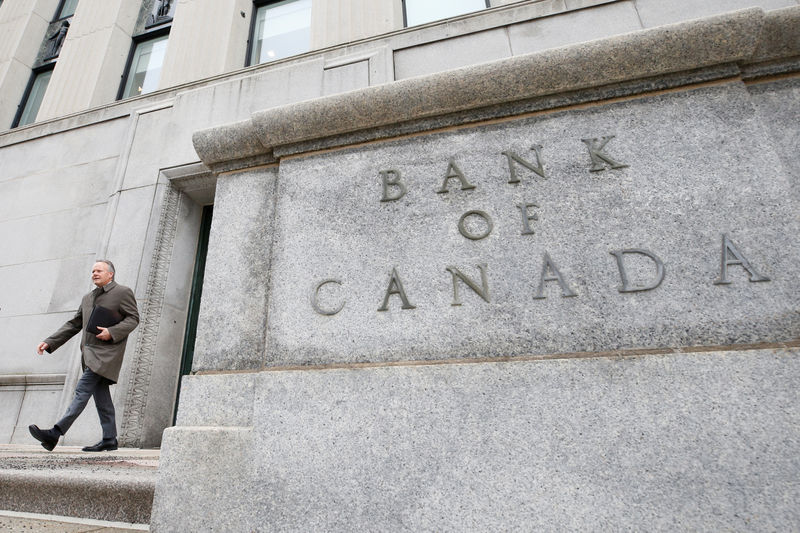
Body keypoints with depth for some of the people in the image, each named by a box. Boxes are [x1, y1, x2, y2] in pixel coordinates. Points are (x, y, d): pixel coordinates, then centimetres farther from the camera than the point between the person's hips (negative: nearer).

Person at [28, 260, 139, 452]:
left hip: (107, 351, -8)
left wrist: (112, 332, -19)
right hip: (90, 351, 8)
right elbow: (74, 324, 20)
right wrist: (49, 342, 11)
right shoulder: (87, 298, 21)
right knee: (100, 395, 7)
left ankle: (55, 434, -11)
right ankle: (109, 440, 12)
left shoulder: (123, 292, -2)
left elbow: (133, 318, -7)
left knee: (83, 390, -13)